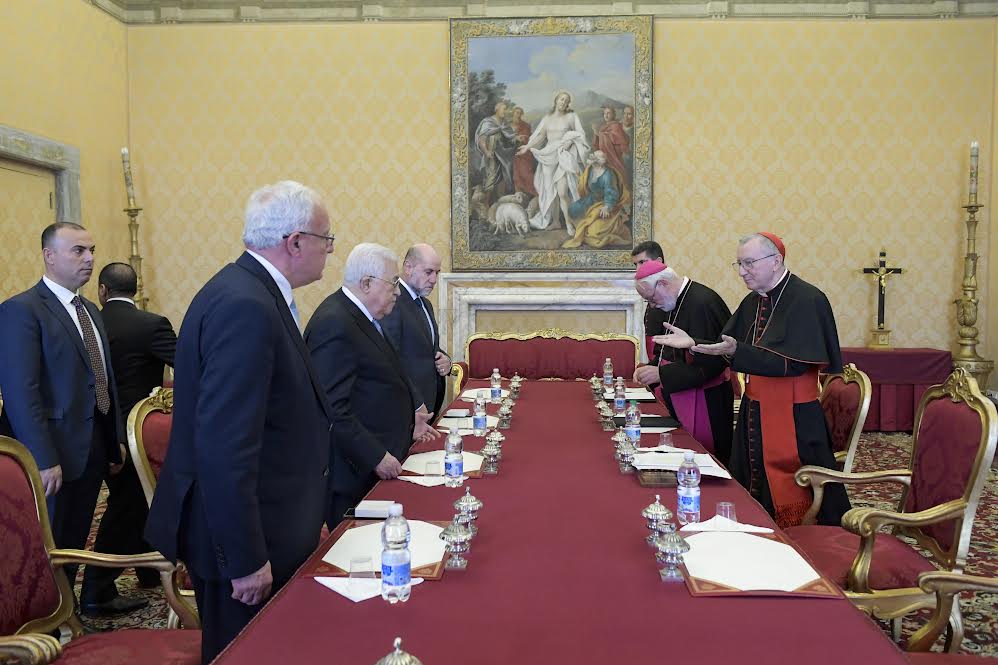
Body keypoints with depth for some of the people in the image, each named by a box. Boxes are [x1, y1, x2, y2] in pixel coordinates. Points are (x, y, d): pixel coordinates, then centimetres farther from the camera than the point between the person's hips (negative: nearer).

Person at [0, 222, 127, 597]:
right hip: (52, 456, -7)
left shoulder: (90, 311, 14)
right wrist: (43, 460, -22)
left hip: (92, 451, 8)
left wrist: (116, 440, 13)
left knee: (75, 544, 17)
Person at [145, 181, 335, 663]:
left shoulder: (252, 290, 7)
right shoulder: (244, 306, -24)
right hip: (243, 535, -10)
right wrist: (246, 559, -23)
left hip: (264, 525, 10)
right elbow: (225, 446, -28)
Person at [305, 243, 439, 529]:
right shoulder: (335, 325, -21)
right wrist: (375, 457, -21)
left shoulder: (360, 315, 11)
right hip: (356, 471, -10)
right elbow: (333, 409, -25)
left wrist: (407, 418, 17)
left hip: (378, 463, 10)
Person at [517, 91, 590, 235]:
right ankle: (555, 221, 16)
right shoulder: (547, 118, 12)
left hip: (564, 156, -4)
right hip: (549, 157, 4)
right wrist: (528, 147, -1)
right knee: (551, 190, 5)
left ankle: (568, 223, -6)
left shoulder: (571, 117, 4)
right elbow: (540, 135, 8)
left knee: (562, 192, -15)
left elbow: (580, 135, 5)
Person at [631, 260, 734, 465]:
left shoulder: (702, 303, -21)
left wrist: (661, 374, -19)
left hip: (704, 404, -9)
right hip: (679, 399, 9)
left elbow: (709, 363, -23)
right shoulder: (677, 302, 8)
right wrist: (651, 367, 1)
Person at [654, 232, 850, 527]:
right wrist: (694, 344, -2)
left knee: (791, 504, 2)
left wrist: (737, 351, -30)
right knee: (755, 496, 15)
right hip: (754, 413, 8)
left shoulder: (807, 300, -15)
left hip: (792, 421, -7)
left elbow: (793, 363, -23)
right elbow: (726, 348, 15)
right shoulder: (753, 302, 8)